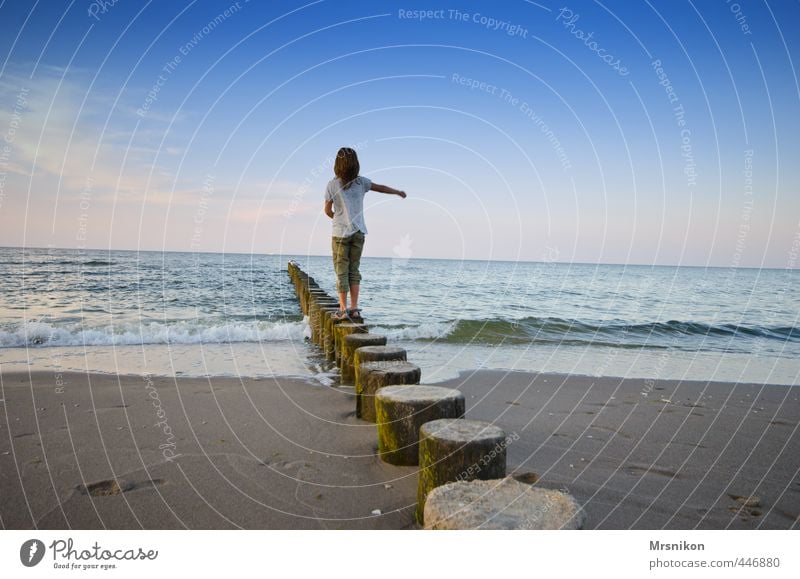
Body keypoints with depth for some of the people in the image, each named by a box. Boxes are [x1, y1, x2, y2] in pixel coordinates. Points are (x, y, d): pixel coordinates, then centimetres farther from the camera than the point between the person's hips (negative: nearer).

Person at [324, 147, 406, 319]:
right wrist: (398, 192, 30)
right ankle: (354, 308, 8)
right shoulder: (361, 182, 2)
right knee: (354, 269, 9)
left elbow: (327, 210, -1)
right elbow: (381, 188, 14)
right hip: (358, 232, 3)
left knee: (341, 270, 1)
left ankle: (343, 308, -3)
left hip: (340, 232, -3)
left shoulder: (332, 185, -5)